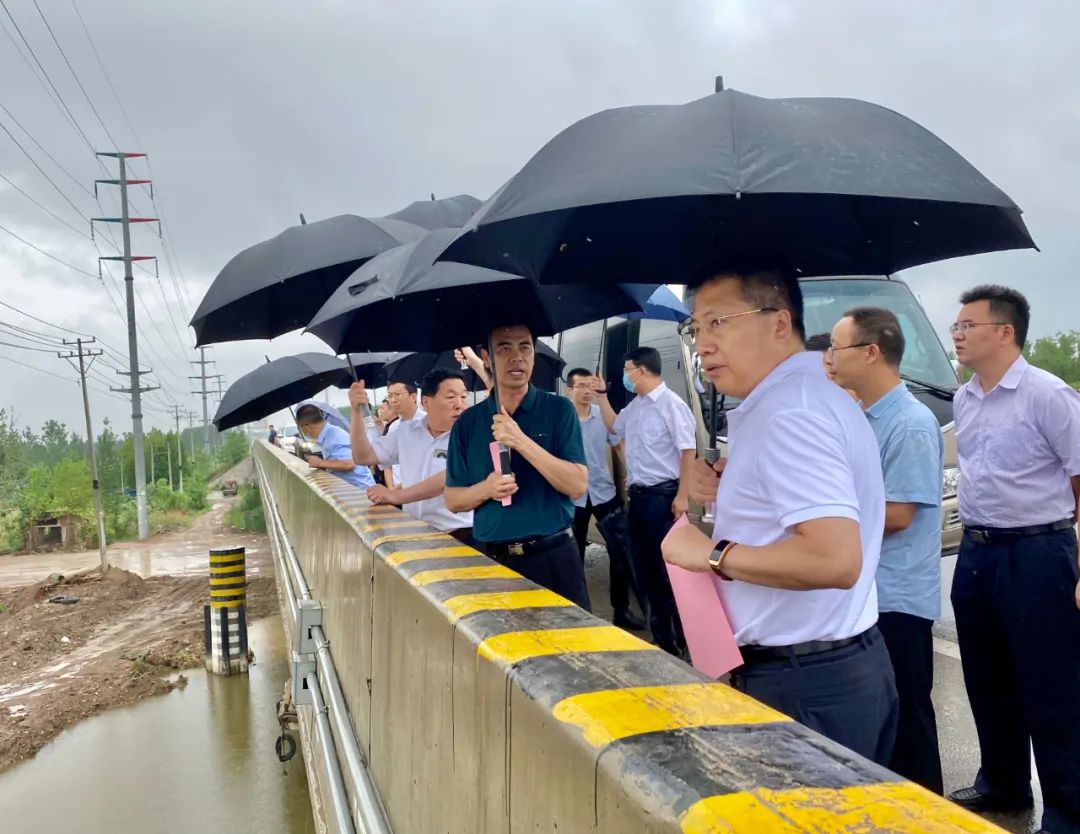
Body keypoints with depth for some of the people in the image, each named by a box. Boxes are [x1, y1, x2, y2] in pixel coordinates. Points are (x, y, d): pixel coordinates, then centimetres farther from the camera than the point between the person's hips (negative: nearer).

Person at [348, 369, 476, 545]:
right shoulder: (407, 431, 10)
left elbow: (447, 480, -20)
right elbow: (363, 457, 12)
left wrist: (396, 496, -18)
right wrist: (357, 412, 0)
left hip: (460, 536, -5)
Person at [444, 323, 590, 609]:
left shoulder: (558, 409, -3)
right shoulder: (468, 422, 4)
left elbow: (577, 485, -12)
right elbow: (453, 499, 7)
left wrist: (521, 441, -21)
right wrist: (487, 488, -14)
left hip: (554, 557, -1)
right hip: (493, 559, 2)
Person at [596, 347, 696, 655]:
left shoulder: (671, 404, -13)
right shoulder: (634, 406, 11)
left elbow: (689, 451, -16)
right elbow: (614, 426, 31)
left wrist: (682, 496, -20)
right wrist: (602, 394, 21)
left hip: (663, 494, -8)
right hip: (638, 494, 9)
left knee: (668, 567, -1)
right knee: (644, 566, 13)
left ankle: (684, 639, 12)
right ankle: (661, 637, 25)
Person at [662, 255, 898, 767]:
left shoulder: (788, 414, -20)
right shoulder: (818, 397, 12)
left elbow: (836, 558, -31)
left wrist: (714, 553, -20)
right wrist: (729, 491, 6)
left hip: (806, 687, -10)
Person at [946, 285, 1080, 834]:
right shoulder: (963, 400, 10)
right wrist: (972, 542, 16)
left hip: (1035, 555, -7)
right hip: (974, 553, 7)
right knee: (987, 683, 18)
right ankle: (1002, 783, 36)